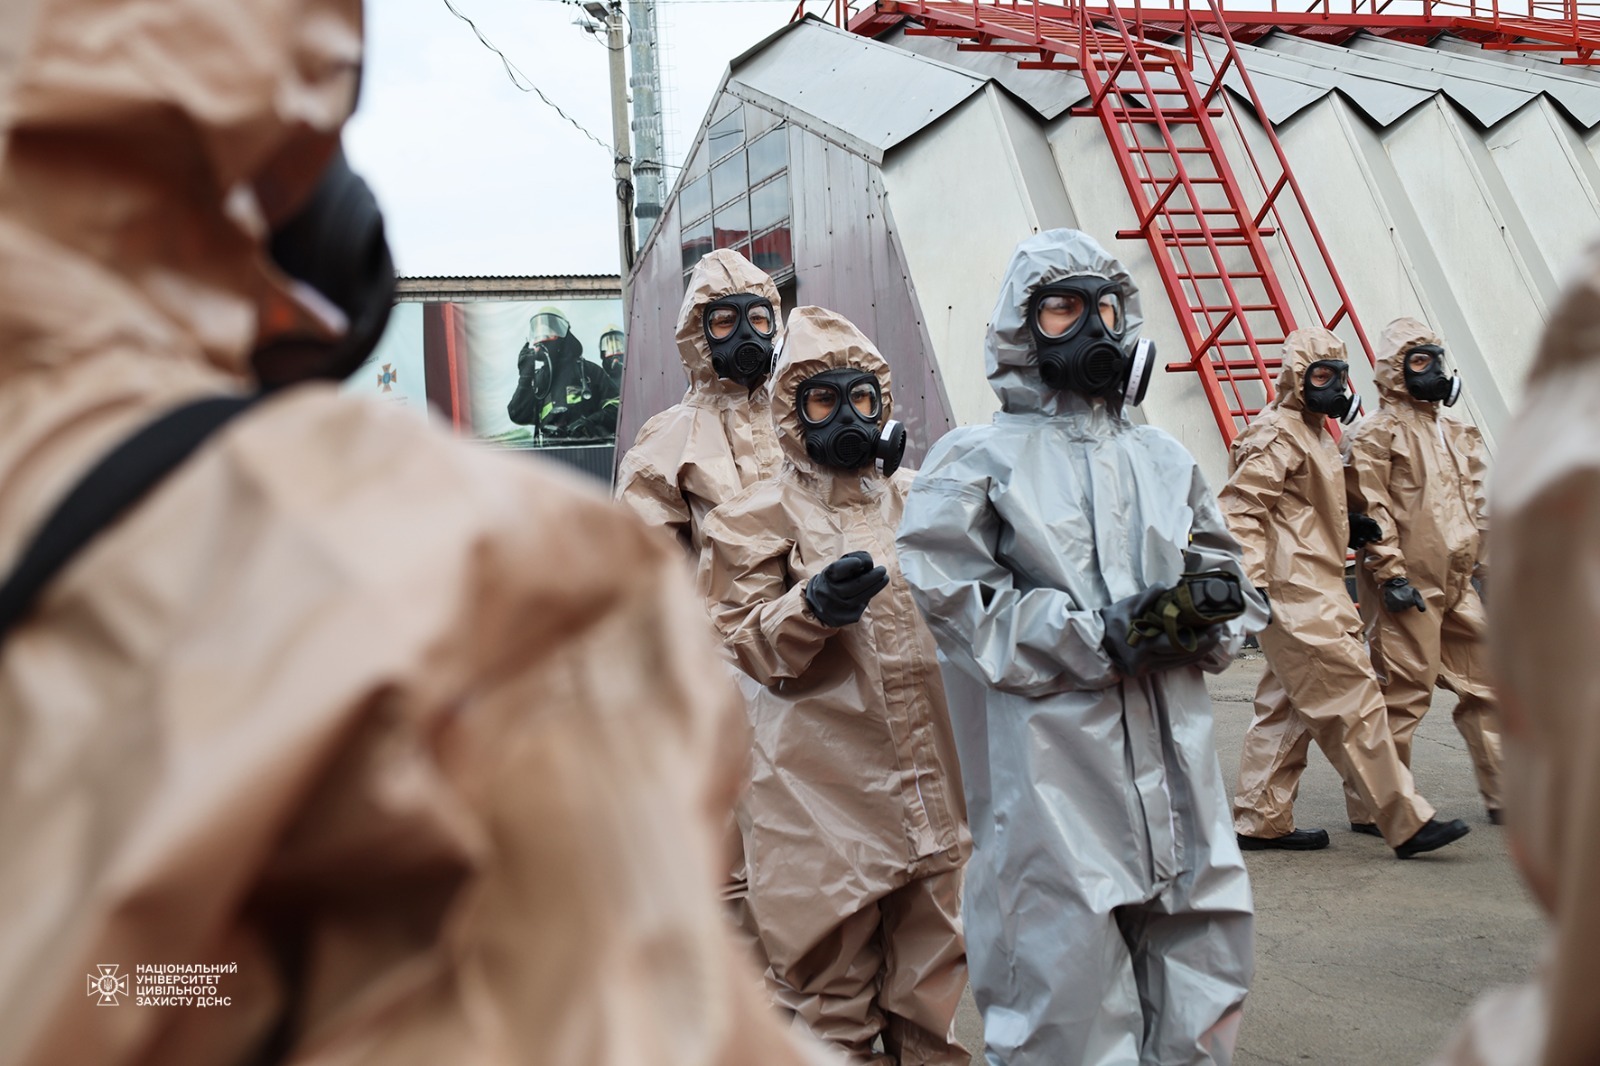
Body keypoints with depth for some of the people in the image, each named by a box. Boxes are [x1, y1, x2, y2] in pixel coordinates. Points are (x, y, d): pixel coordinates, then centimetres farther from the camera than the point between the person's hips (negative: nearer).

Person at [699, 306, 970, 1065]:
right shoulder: (758, 516, 0)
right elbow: (745, 645, -6)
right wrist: (814, 607, -21)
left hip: (932, 776, 4)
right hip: (825, 792, -4)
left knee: (933, 977, 13)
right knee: (833, 983, 3)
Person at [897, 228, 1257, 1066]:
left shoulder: (1162, 457, 17)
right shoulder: (977, 461, 1)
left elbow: (1223, 573, 19)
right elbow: (962, 606, -10)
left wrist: (1209, 609, -4)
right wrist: (1099, 636, -16)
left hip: (1173, 769, 6)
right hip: (1053, 777, -5)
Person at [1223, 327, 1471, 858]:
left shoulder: (1314, 433, 20)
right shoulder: (1279, 436, -11)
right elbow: (1238, 508, -19)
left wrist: (1353, 524, 15)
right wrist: (1254, 582, -24)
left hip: (1314, 591, 11)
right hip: (1299, 595, -11)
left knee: (1286, 706, 11)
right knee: (1352, 699, -8)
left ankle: (1260, 821, 17)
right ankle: (1406, 823, -4)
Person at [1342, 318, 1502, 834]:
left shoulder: (1454, 433, 20)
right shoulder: (1376, 434, -6)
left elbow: (1474, 506, 25)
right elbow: (1369, 511, -14)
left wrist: (1487, 566, 20)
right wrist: (1391, 573, -19)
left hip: (1456, 585, 9)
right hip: (1407, 589, -8)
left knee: (1487, 685, 12)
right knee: (1402, 693, -7)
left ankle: (1507, 796, 23)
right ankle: (1371, 806, 3)